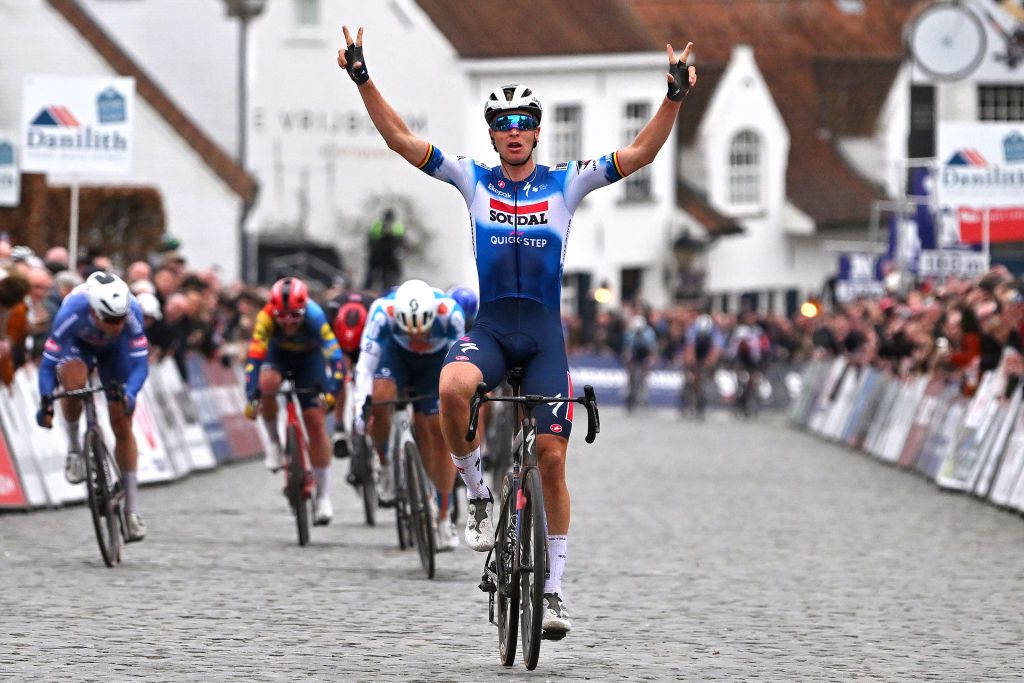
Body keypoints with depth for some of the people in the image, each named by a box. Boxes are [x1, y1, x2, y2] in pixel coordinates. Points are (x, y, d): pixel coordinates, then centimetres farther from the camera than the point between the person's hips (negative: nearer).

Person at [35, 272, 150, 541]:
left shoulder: (132, 312, -38)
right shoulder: (71, 313, -41)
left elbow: (140, 362, -34)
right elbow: (48, 362, -36)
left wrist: (129, 394, -52)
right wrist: (45, 402, -49)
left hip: (114, 350, 1)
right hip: (76, 345, -1)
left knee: (122, 427, -2)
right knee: (73, 382, -37)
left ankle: (131, 509, 7)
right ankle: (74, 447, -11)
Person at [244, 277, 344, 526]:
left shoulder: (314, 317, -37)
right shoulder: (266, 318, -36)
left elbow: (335, 356, -41)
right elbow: (254, 358, -40)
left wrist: (330, 392, -55)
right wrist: (251, 398, -51)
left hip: (309, 358, 0)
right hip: (277, 354, 0)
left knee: (316, 422, -9)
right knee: (267, 383, -35)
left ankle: (323, 496, -1)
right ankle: (274, 442, -9)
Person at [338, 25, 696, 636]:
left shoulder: (567, 183, 4)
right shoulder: (473, 180, 7)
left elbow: (640, 154, -4)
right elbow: (403, 140, 1)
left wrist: (675, 98, -18)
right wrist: (364, 81, -9)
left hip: (545, 334, 0)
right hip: (490, 327, 0)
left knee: (551, 459, -4)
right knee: (453, 386, -36)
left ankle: (553, 587, 7)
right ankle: (479, 494, -12)